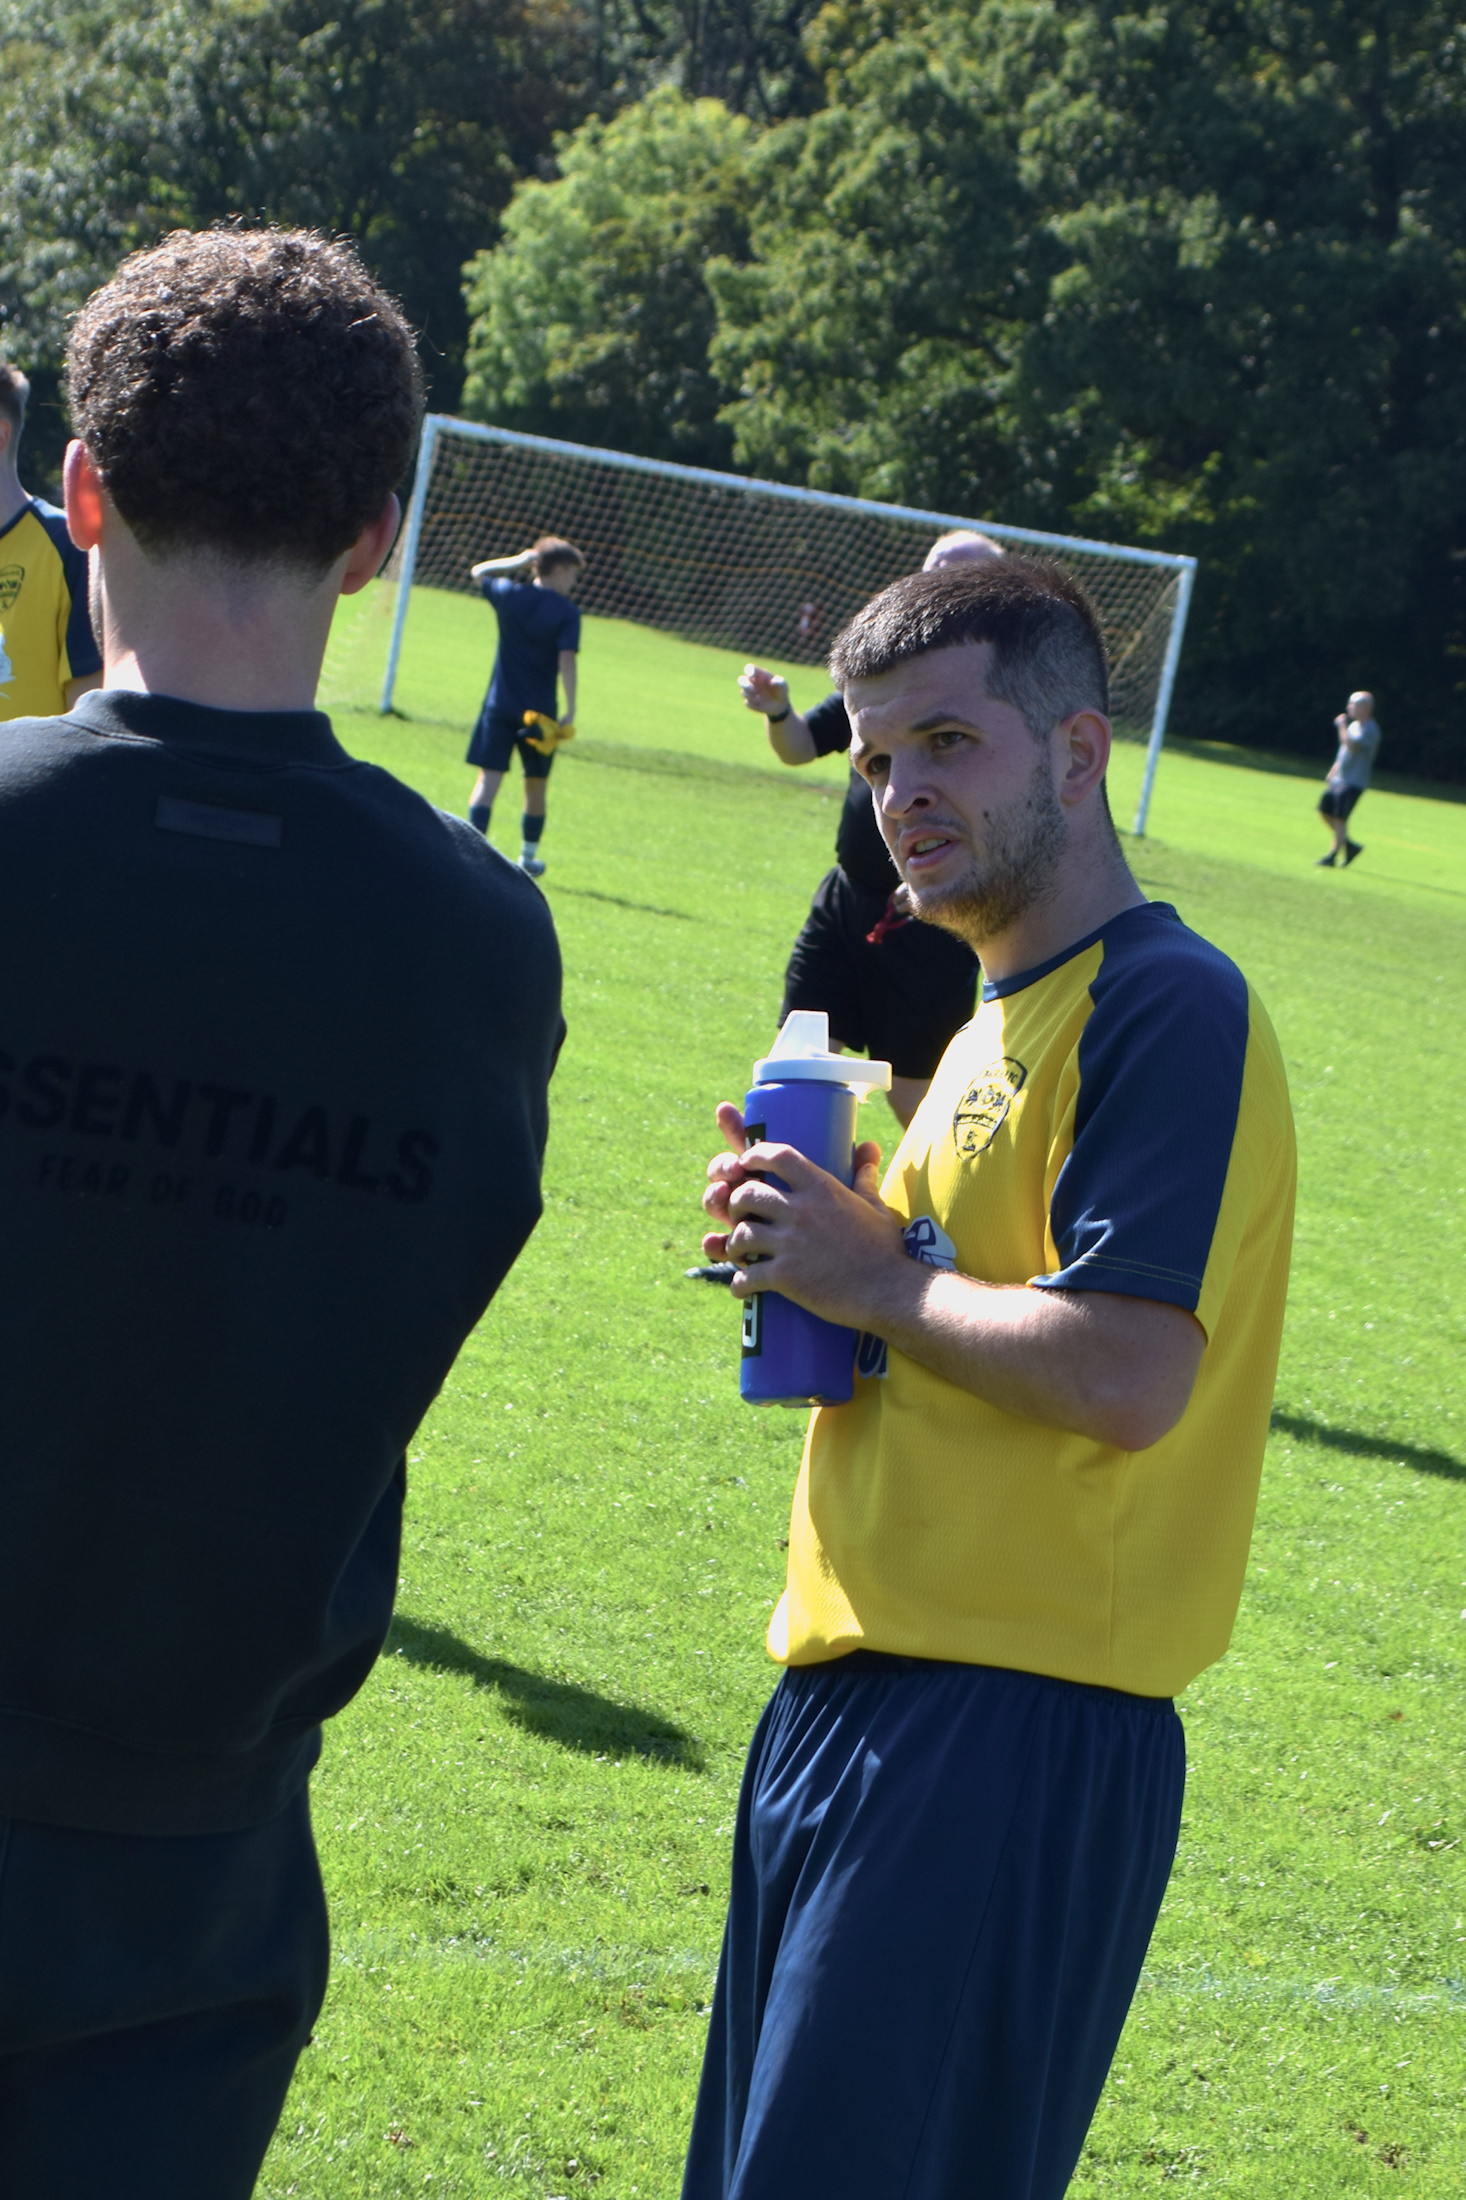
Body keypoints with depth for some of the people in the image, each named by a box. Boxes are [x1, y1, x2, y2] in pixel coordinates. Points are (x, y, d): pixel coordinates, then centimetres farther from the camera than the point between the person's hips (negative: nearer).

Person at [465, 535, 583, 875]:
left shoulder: (509, 595, 1)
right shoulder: (567, 612, -8)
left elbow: (478, 571, 21)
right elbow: (566, 661, -17)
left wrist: (518, 561, 16)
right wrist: (571, 712, -15)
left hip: (500, 705, 2)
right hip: (540, 712, -2)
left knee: (488, 777, -4)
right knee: (536, 785, 14)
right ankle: (529, 856, 26)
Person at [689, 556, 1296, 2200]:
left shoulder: (1166, 1005, -14)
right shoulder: (1005, 1017, 18)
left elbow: (1131, 1374, -24)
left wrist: (874, 1277, -12)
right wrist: (819, 1238, 5)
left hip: (1010, 1746, -10)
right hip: (862, 1697, 10)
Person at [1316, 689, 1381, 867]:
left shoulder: (1370, 730, -15)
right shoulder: (1354, 726, 14)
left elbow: (1351, 745, -29)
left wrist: (1342, 726, -20)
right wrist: (1333, 772, 23)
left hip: (1354, 782, -10)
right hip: (1339, 779, 10)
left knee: (1340, 818, -12)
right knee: (1325, 811, 11)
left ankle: (1333, 856, -8)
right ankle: (1348, 845, 21)